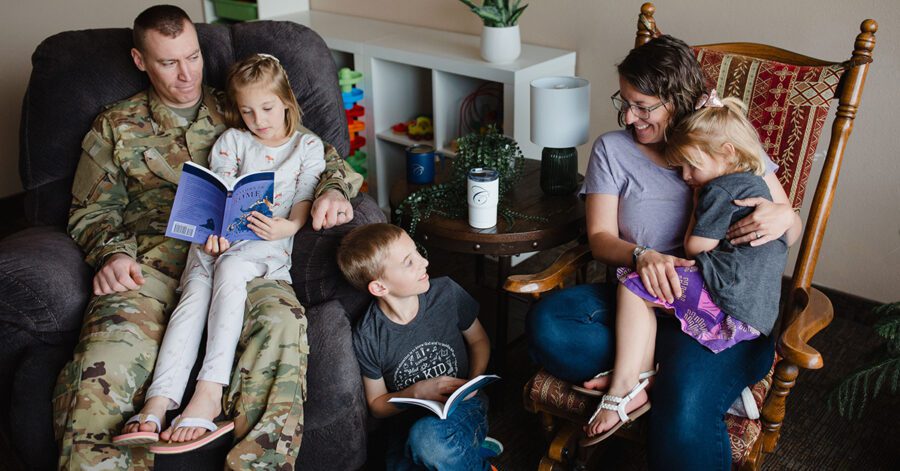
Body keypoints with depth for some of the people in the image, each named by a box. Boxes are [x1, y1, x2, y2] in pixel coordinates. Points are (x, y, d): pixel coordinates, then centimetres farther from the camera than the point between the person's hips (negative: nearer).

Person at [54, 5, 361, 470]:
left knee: (280, 324, -37)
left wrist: (334, 189, -3)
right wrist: (111, 252, -4)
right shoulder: (115, 126, 23)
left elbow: (321, 154, 22)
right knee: (105, 362, -33)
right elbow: (91, 211, 20)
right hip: (149, 263, 1)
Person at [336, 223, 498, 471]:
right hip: (407, 424, 1)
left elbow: (479, 341, 8)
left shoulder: (446, 293, -10)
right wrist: (419, 391, -17)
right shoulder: (367, 339, -13)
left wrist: (473, 383, -10)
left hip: (462, 408, -1)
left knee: (427, 435, -33)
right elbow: (377, 405, 1)